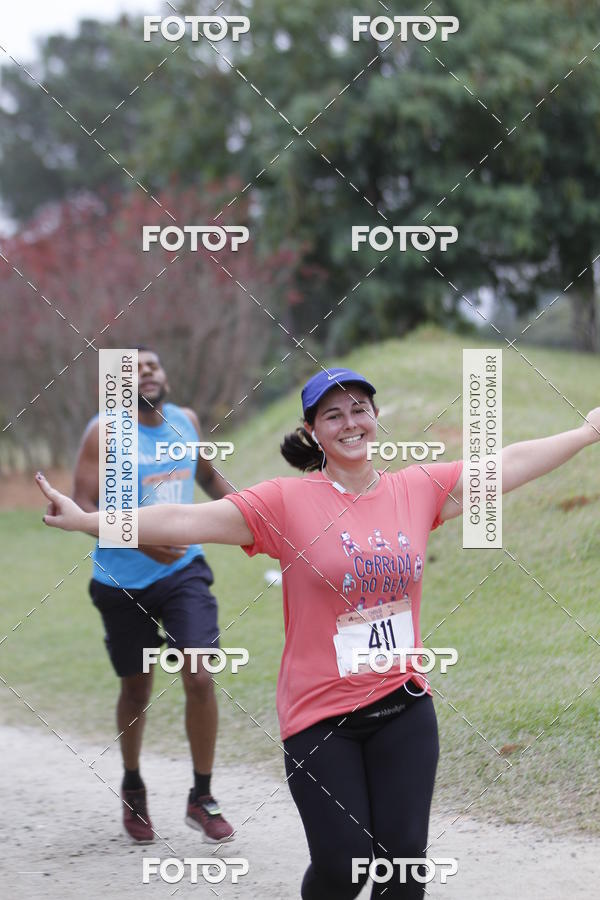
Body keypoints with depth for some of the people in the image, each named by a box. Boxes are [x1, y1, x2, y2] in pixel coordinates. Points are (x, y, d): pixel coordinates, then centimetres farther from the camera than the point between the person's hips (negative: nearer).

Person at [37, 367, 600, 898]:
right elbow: (188, 520, -14)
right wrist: (86, 520, -21)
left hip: (403, 705, 3)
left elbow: (511, 462, 11)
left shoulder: (417, 489, 3)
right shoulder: (288, 502, -8)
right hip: (320, 715, -3)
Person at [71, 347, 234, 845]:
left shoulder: (187, 421, 4)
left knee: (200, 678, -12)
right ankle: (133, 787, 36)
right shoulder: (104, 432, -11)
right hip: (123, 580, -2)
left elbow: (207, 475, 23)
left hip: (183, 570, 2)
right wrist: (141, 540, -30)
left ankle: (202, 798, 2)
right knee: (137, 688, 9)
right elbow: (81, 507, -17)